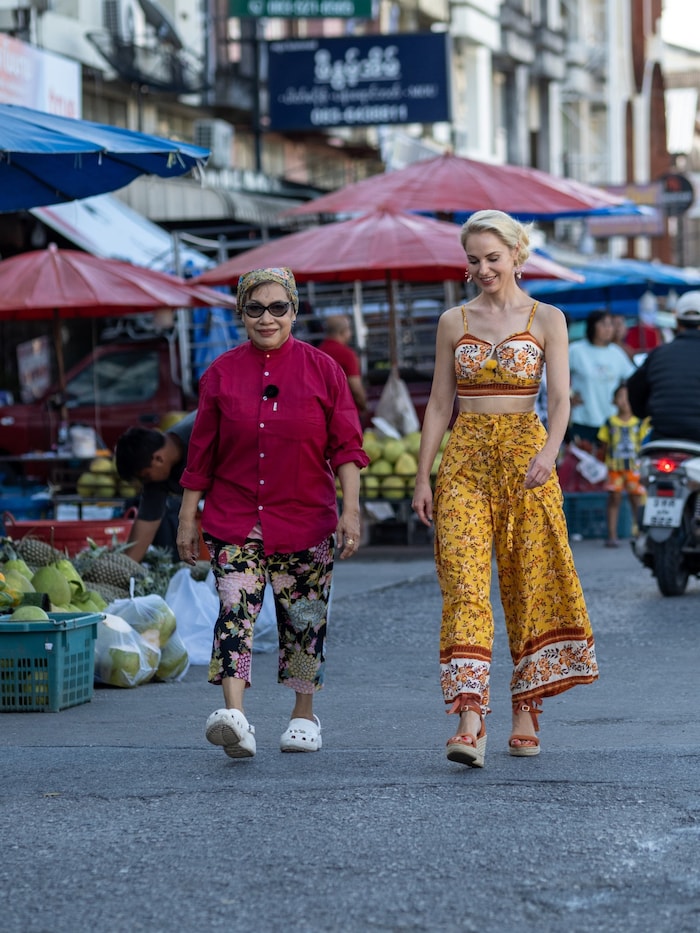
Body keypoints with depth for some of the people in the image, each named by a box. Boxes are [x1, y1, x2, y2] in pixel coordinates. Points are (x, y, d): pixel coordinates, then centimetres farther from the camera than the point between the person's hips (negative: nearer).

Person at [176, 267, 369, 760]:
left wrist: (351, 509, -8)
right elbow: (202, 454, 8)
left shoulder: (322, 369, 2)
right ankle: (235, 717, -26)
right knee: (235, 609, -16)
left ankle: (304, 716, 24)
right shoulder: (221, 374, 4)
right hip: (234, 518, 0)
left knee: (304, 618, 7)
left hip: (304, 517, 0)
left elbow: (346, 446, 1)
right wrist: (188, 517, 7)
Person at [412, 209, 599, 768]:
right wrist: (423, 476, 5)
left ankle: (527, 713, 12)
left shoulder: (547, 319, 4)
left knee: (531, 581, 1)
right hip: (465, 456, 1)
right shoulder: (454, 322, 11)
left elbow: (560, 398, -5)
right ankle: (470, 717, -21)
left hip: (525, 454, -1)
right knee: (465, 581, -12)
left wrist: (549, 452, -23)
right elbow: (440, 403, 11)